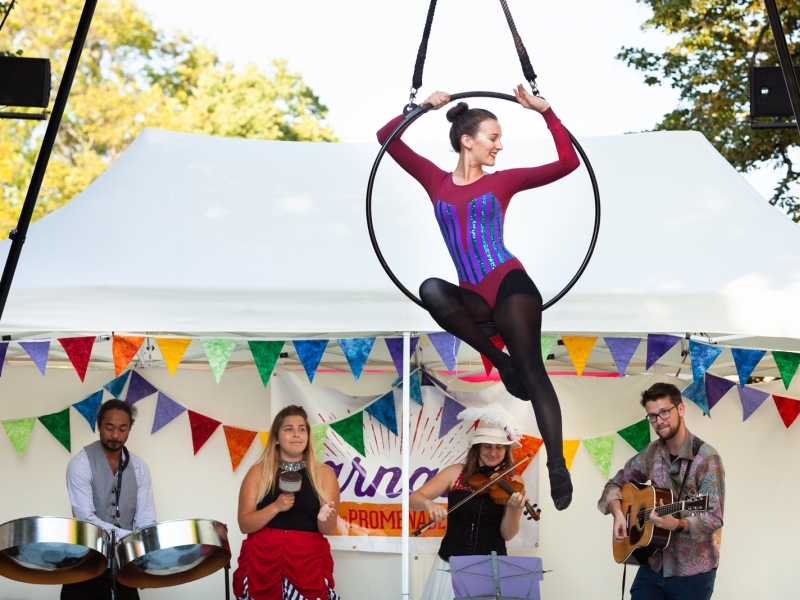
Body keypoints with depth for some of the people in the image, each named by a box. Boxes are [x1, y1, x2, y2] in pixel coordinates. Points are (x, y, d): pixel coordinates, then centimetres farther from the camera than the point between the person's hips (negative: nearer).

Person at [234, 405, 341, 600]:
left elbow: (328, 529, 3)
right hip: (263, 559, 0)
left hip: (308, 561, 0)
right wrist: (276, 507, -17)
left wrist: (324, 518, -19)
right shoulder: (258, 472, 3)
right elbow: (244, 524, -2)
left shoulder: (324, 474, 5)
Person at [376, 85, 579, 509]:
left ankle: (557, 467, -14)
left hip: (511, 286, -2)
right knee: (431, 290, -30)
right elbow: (386, 137, 14)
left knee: (532, 372, -13)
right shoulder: (436, 181, 12)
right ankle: (500, 362, -14)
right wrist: (421, 108, 6)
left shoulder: (502, 181, 9)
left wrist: (545, 112, 3)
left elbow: (568, 162, 7)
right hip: (473, 297, 2)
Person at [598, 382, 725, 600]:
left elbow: (714, 517, -19)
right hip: (653, 565, 5)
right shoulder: (651, 454, 3)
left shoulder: (706, 458, -15)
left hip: (693, 571, -4)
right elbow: (615, 484, 14)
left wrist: (677, 524, -34)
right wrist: (618, 513, -4)